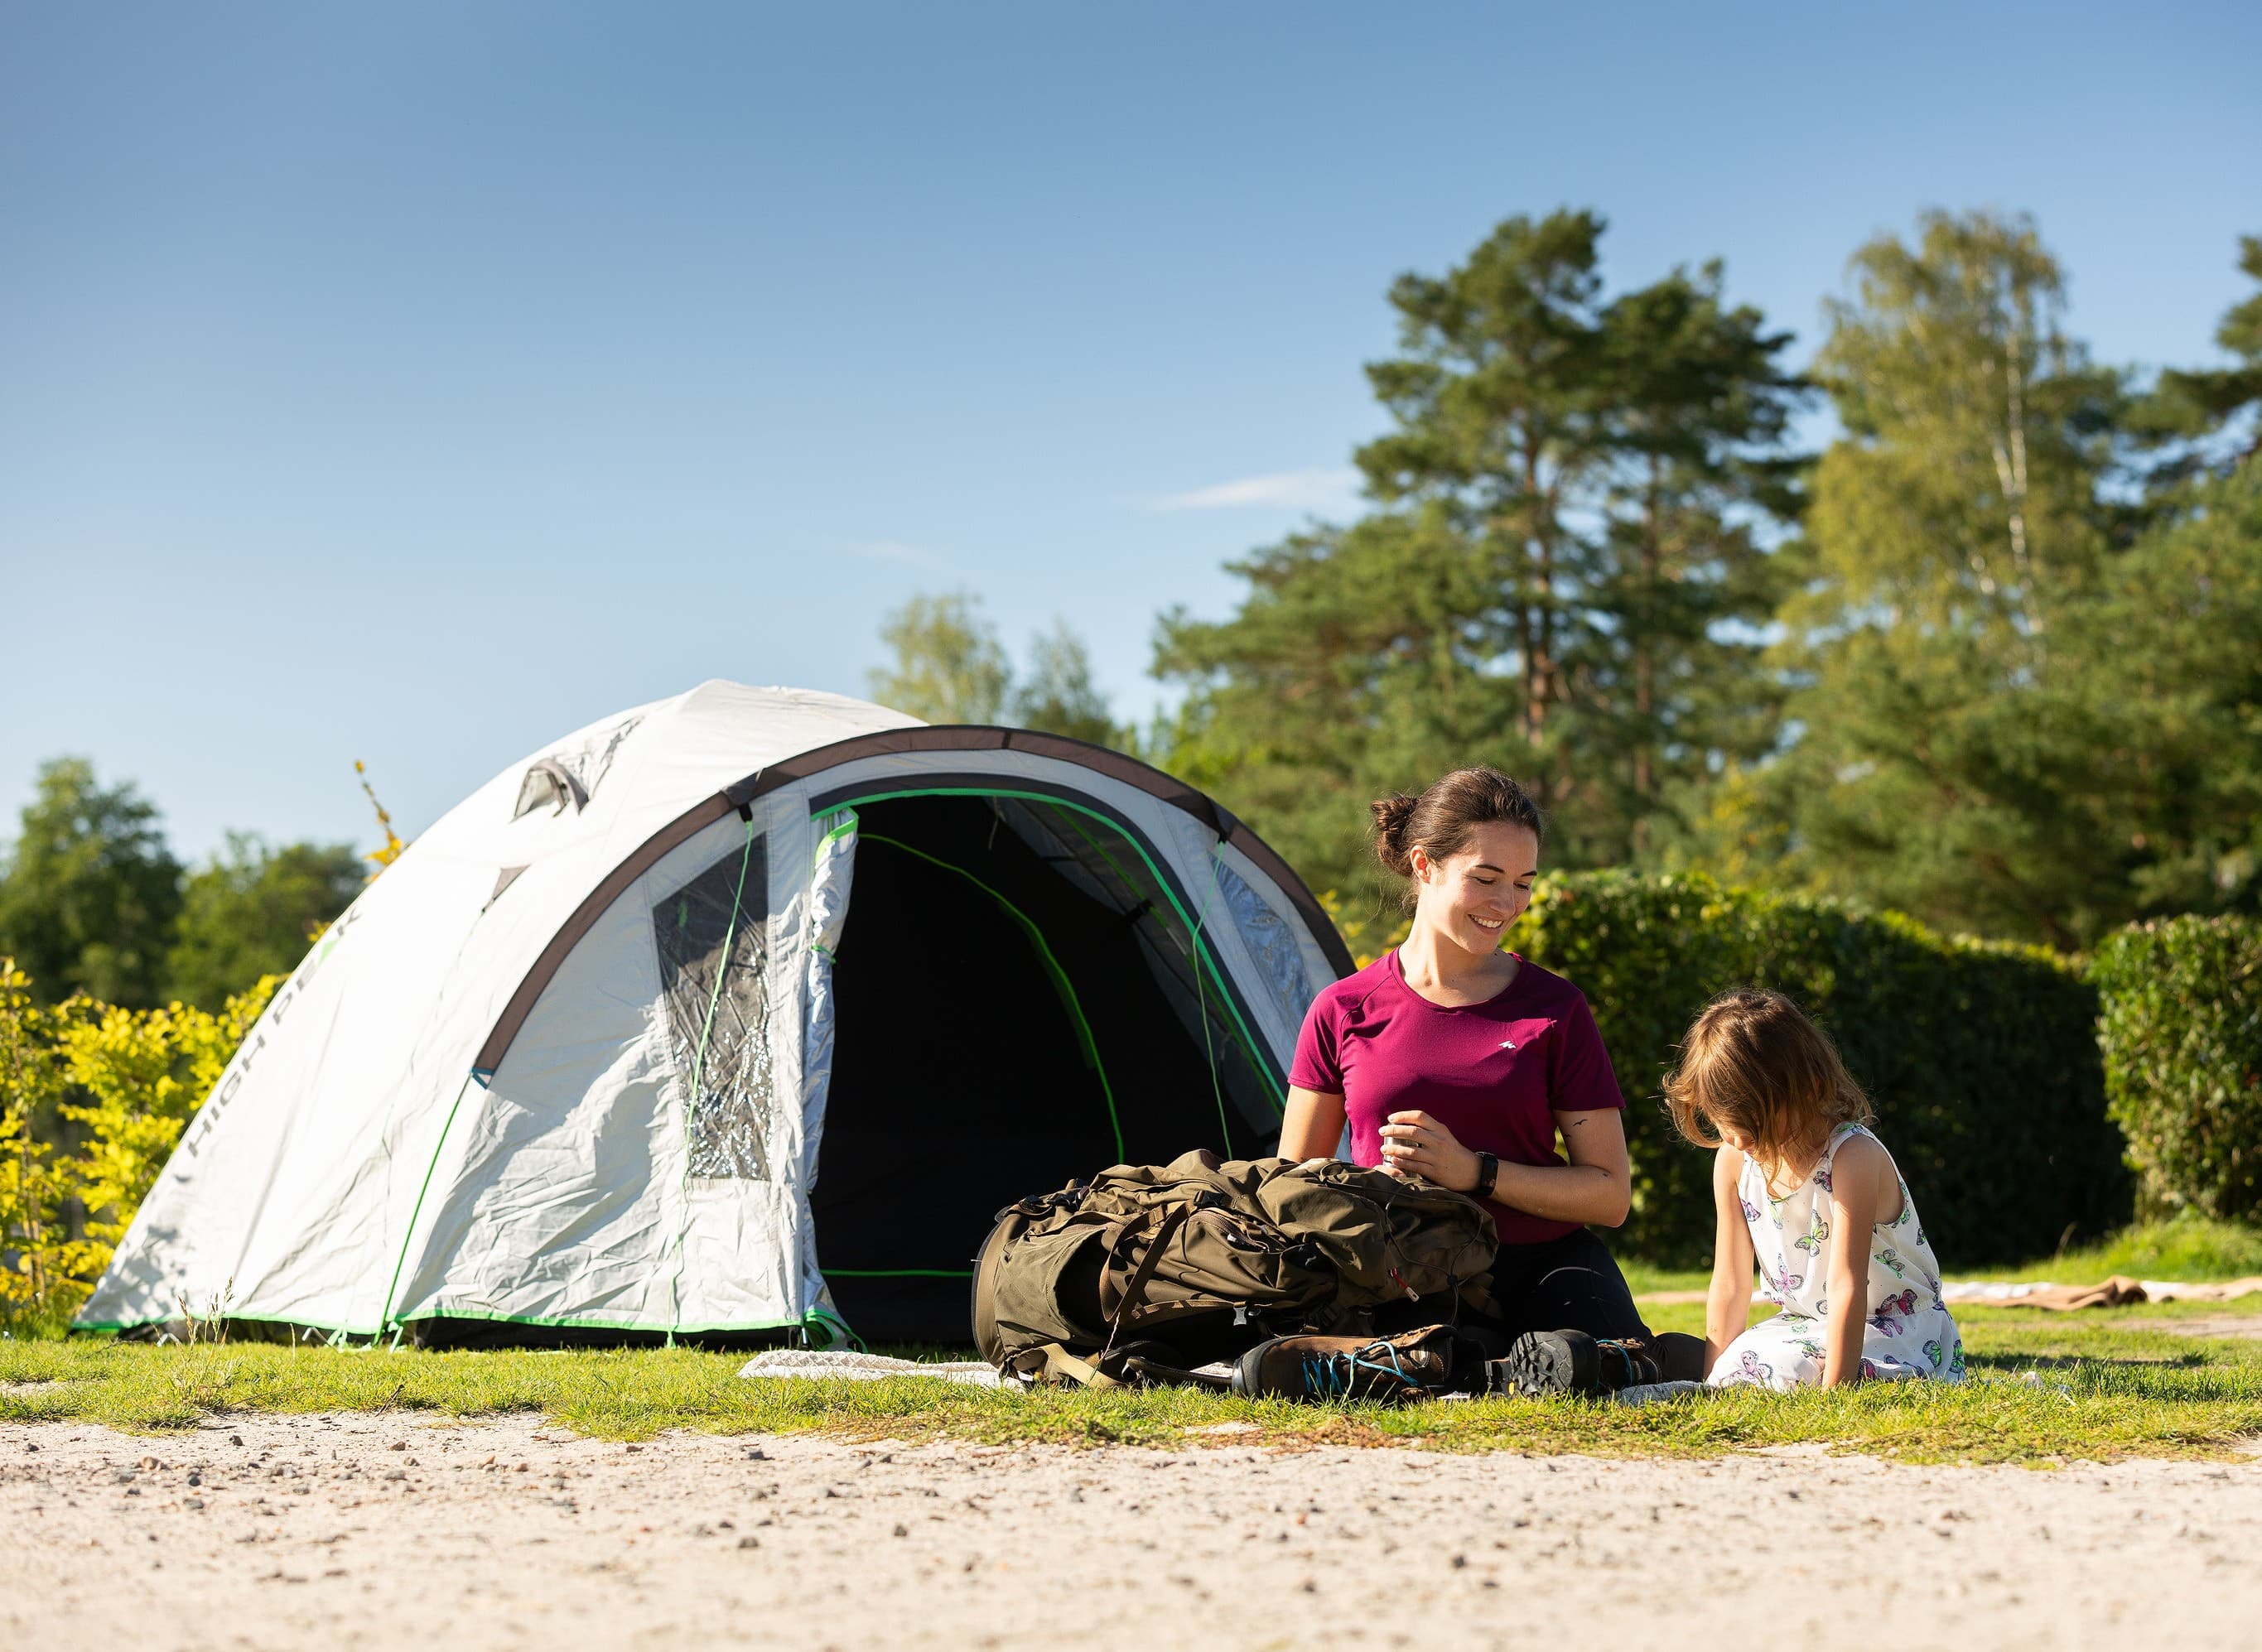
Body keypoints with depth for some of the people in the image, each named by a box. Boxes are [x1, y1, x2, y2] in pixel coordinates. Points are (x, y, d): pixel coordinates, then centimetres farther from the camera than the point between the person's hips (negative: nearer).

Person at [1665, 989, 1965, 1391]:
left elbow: (1846, 1287, -29)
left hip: (1897, 1329, -5)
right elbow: (1729, 1286, -2)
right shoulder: (1734, 1160, -6)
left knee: (1777, 1370, -31)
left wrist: (1832, 1394, -33)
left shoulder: (1853, 1157, -25)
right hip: (1806, 1323, 6)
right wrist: (1711, 1386, -8)